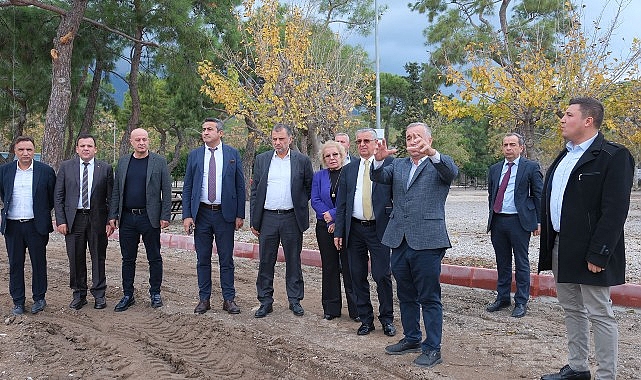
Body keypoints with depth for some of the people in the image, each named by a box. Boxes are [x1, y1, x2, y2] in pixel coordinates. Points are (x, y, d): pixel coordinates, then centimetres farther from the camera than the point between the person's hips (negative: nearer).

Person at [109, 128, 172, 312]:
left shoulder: (159, 162, 0)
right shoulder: (123, 162, 9)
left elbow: (166, 191, -3)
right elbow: (116, 191, 11)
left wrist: (165, 216, -9)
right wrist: (113, 215, 4)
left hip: (150, 218, -3)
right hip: (127, 218, 3)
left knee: (154, 258, 6)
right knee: (128, 259, 10)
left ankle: (155, 293, 19)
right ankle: (128, 295, 20)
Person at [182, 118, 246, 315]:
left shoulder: (233, 154, 2)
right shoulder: (194, 155, 6)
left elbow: (240, 186, 3)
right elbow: (187, 187, 5)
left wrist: (240, 215, -2)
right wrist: (187, 215, -3)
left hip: (225, 213, -1)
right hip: (201, 213, 1)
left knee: (226, 260, 5)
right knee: (203, 259, 8)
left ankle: (229, 299, 14)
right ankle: (204, 299, 18)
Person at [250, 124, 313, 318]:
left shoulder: (302, 160, 2)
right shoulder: (261, 159, 7)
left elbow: (310, 188, 11)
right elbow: (255, 191, 7)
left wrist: (300, 206, 1)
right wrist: (254, 220, 3)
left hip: (292, 219, -1)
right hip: (267, 218, 1)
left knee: (293, 261, 7)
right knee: (266, 262, 6)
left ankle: (295, 300, 20)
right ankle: (265, 301, 16)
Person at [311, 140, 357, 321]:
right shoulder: (319, 176, 10)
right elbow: (315, 201, 3)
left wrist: (333, 214, -13)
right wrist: (330, 222, -9)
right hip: (325, 228, 3)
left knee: (349, 267, -3)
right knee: (329, 267, 8)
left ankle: (355, 309, 5)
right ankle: (331, 308, 16)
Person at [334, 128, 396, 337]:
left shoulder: (388, 164, 0)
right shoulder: (349, 169, 11)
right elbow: (341, 203, 12)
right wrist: (338, 231, 7)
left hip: (379, 228, -4)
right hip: (355, 229, 4)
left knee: (382, 276, -2)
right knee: (358, 277, 8)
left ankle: (387, 319, 15)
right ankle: (366, 319, 21)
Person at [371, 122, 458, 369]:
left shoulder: (440, 164, 2)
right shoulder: (398, 165, 16)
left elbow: (452, 172, -20)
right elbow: (379, 177, 1)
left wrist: (431, 152, -37)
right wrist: (379, 160, -21)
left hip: (427, 241, -6)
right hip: (399, 240, 6)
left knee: (429, 298, 2)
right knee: (406, 296, 17)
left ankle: (432, 348, 12)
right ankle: (411, 339, 32)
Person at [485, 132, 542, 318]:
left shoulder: (531, 167, -1)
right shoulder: (494, 169, 13)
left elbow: (539, 195, -1)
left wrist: (539, 221, -6)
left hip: (519, 221, -5)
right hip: (497, 221, 5)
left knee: (521, 263, 2)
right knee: (502, 263, 13)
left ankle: (521, 302, 11)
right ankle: (502, 298, 24)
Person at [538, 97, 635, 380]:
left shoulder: (614, 156, -12)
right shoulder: (564, 157, 15)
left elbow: (614, 211, -18)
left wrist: (598, 254, -21)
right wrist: (548, 245, 12)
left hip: (589, 252, -8)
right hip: (561, 248, 9)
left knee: (599, 314, 1)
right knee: (571, 309, 16)